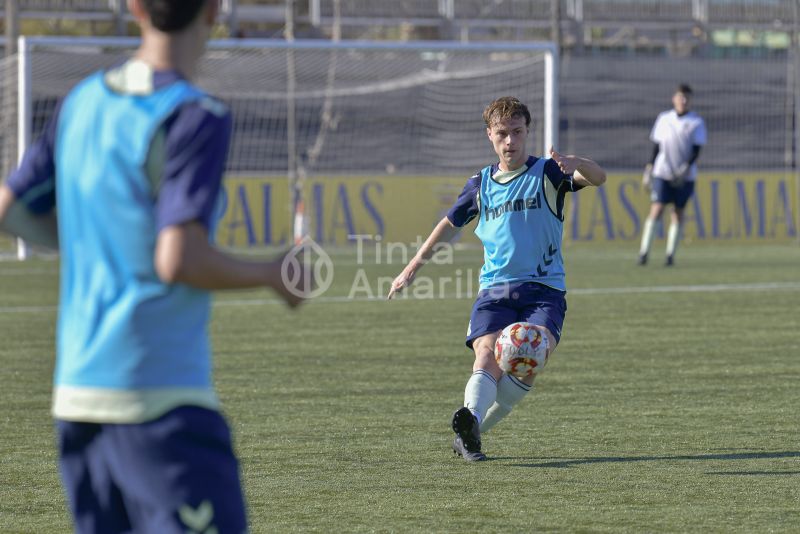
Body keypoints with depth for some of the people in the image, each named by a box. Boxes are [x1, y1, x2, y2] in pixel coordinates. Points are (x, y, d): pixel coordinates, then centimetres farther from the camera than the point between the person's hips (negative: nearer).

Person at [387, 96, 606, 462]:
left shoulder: (547, 173, 4)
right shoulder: (481, 184, 15)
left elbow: (598, 177, -14)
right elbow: (450, 225, 29)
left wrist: (576, 164, -37)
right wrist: (412, 269, 32)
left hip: (544, 290, -2)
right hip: (494, 290, 2)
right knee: (488, 357, -23)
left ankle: (471, 429, -23)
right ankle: (470, 425, -45)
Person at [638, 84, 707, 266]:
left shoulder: (696, 122, 0)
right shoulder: (663, 119, 6)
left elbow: (696, 150, -5)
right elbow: (656, 146, 12)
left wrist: (685, 169, -17)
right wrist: (649, 169, 9)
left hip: (685, 176, 0)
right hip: (662, 173, 0)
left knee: (678, 212, 3)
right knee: (656, 209, -10)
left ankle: (670, 254, 10)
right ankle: (644, 252, -9)